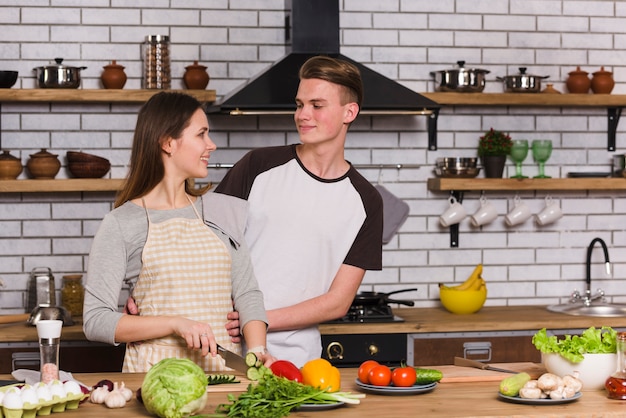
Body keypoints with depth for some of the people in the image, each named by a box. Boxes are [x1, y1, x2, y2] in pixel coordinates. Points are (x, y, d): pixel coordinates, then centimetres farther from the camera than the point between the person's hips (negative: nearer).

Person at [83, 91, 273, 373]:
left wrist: (257, 350, -6)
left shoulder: (226, 211, 15)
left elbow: (246, 292, 12)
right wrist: (177, 323, -15)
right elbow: (95, 321, -5)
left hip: (223, 367, 4)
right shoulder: (120, 225, 0)